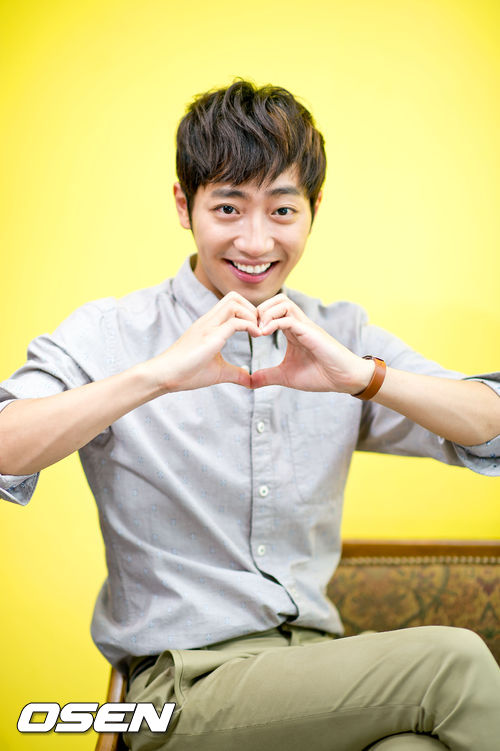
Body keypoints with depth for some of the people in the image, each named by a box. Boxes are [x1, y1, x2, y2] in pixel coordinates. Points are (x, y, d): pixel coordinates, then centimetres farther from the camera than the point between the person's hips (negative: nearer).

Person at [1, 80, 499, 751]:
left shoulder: (340, 338, 9)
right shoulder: (107, 336, -3)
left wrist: (363, 376, -17)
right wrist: (154, 376, -28)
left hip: (316, 657, 4)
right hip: (184, 678, -3)